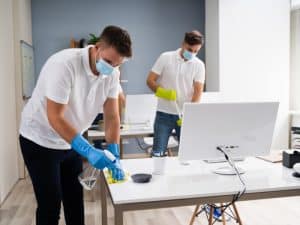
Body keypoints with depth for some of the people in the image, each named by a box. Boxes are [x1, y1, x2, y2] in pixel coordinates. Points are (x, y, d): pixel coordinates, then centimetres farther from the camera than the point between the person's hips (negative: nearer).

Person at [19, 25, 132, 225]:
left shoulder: (112, 73, -9)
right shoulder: (64, 64, -29)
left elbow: (112, 116, -6)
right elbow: (55, 118, -29)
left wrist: (114, 156, -15)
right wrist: (88, 151, -33)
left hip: (71, 142, 6)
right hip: (41, 142, -6)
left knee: (75, 199, 14)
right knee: (50, 204, 1)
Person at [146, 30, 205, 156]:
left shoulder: (199, 65, 1)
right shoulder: (165, 57, -2)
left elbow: (198, 91, -3)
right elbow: (150, 80, -2)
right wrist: (162, 92, -21)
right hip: (164, 114, -1)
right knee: (157, 153, 1)